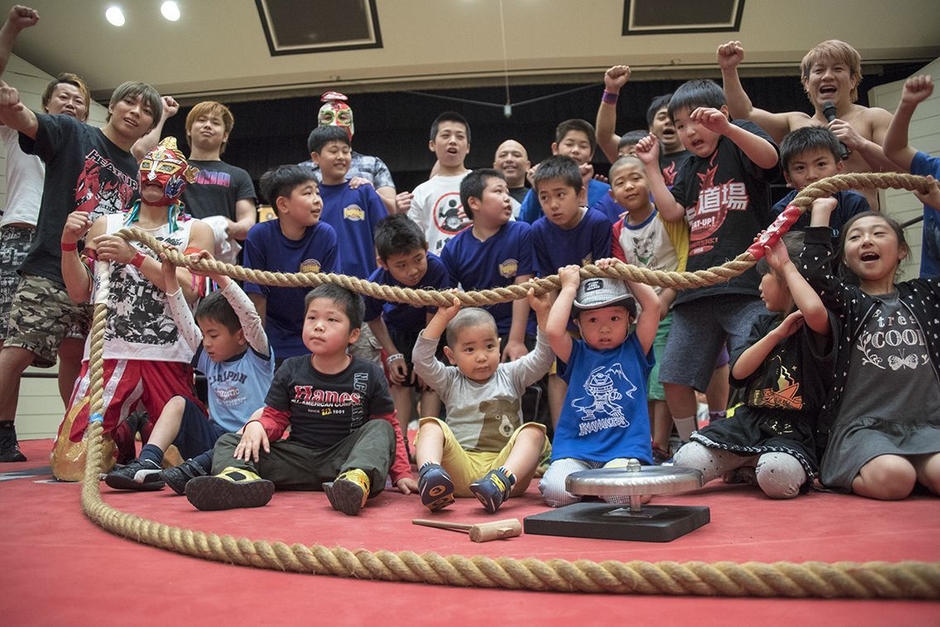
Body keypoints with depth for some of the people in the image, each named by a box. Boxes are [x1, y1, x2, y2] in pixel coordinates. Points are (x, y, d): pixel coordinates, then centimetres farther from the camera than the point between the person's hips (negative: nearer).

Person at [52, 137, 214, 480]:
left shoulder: (195, 230, 8)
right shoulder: (105, 225, 16)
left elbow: (189, 289, -8)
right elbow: (79, 292, 11)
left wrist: (135, 257, -18)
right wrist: (68, 243, -3)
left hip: (168, 357, -1)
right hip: (108, 352, 2)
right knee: (70, 464, -8)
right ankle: (120, 438, 23)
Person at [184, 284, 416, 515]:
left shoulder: (369, 376, 0)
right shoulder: (290, 370, 6)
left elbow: (390, 426, 4)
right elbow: (275, 418, 9)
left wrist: (401, 474, -4)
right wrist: (256, 425, -14)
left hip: (343, 461, -2)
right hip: (298, 459, 2)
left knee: (380, 429, -26)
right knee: (228, 442, -9)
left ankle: (358, 479, -54)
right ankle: (241, 478, -45)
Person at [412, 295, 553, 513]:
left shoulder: (510, 375, 17)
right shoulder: (451, 381, 15)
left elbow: (543, 358, 4)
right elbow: (422, 359, -1)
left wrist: (542, 313, -7)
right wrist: (442, 318, -7)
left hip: (504, 464, 0)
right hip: (459, 469, 0)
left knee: (533, 431, -22)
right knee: (431, 426, -19)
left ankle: (502, 481, -48)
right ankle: (429, 475, -49)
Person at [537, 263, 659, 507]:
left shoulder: (634, 350, 11)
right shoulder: (577, 354, 10)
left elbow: (653, 305, 1)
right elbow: (553, 330, -10)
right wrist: (569, 287, 1)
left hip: (625, 447, -1)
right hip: (576, 448, 1)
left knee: (621, 492, -29)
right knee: (557, 491, -24)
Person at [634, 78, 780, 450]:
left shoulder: (739, 139, 6)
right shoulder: (689, 170, 23)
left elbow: (769, 158, -16)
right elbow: (671, 212, 9)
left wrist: (726, 128, -29)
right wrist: (651, 166, 11)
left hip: (745, 283, -7)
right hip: (696, 289, 7)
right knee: (674, 378, 8)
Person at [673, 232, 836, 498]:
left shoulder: (816, 326, -3)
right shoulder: (765, 324, 17)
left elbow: (814, 310, -32)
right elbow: (738, 371, 5)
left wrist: (787, 265, -14)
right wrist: (777, 333, -6)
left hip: (792, 433, -5)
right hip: (748, 423, 5)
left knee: (777, 475, -40)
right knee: (685, 465, -18)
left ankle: (752, 468, -5)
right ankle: (743, 468, 10)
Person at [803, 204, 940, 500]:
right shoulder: (846, 299, 6)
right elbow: (815, 275, -15)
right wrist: (821, 211, -7)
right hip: (862, 427, -1)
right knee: (892, 478, -32)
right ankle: (840, 471, -4)